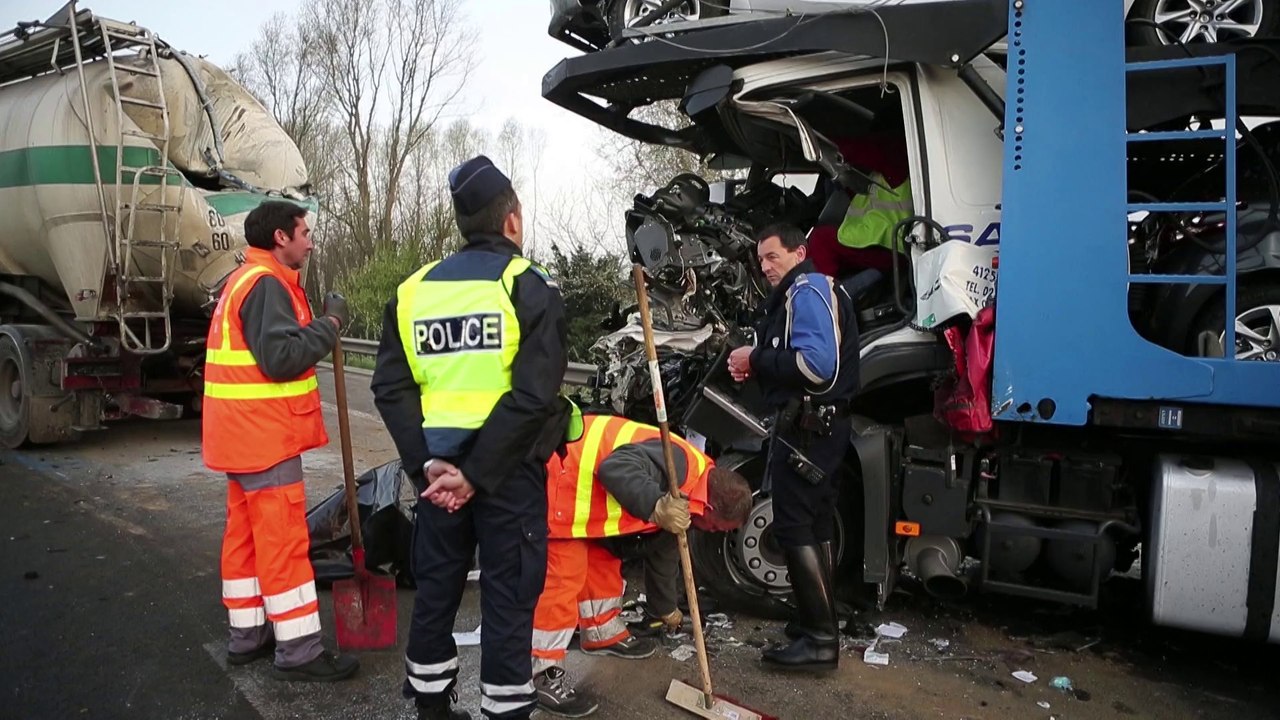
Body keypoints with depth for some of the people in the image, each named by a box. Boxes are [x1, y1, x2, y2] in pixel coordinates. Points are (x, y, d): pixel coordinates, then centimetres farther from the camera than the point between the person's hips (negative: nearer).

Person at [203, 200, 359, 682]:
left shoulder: (248, 280, 18)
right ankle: (298, 651, 2)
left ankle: (247, 635, 26)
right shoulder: (265, 284, -17)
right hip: (264, 435, -11)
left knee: (246, 533, 15)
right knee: (284, 539, -6)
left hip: (248, 434, 11)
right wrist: (331, 323, -17)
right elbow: (282, 357, -27)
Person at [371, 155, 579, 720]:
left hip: (439, 467, 5)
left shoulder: (414, 290, 7)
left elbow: (390, 388, -1)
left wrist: (427, 463, -7)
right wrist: (477, 474, -17)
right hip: (508, 468, -5)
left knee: (435, 586, 17)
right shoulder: (530, 287, -7)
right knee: (509, 594, 6)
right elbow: (532, 396, -19)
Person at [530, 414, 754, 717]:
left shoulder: (682, 494, 11)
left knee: (603, 559, 20)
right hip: (556, 472, -11)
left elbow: (664, 551, 26)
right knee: (564, 574, -9)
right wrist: (657, 507, -41)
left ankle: (604, 633, 40)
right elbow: (615, 467, -35)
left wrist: (665, 607, 37)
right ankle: (541, 675, -1)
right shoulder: (682, 464, -21)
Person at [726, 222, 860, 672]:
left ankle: (820, 639, -7)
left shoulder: (808, 291, -11)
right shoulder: (794, 295, 22)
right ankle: (818, 621, 24)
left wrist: (756, 359, -16)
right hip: (821, 425, 11)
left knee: (794, 526, -10)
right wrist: (755, 368, 4)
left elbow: (817, 364, -25)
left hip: (806, 427, -11)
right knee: (814, 524, 14)